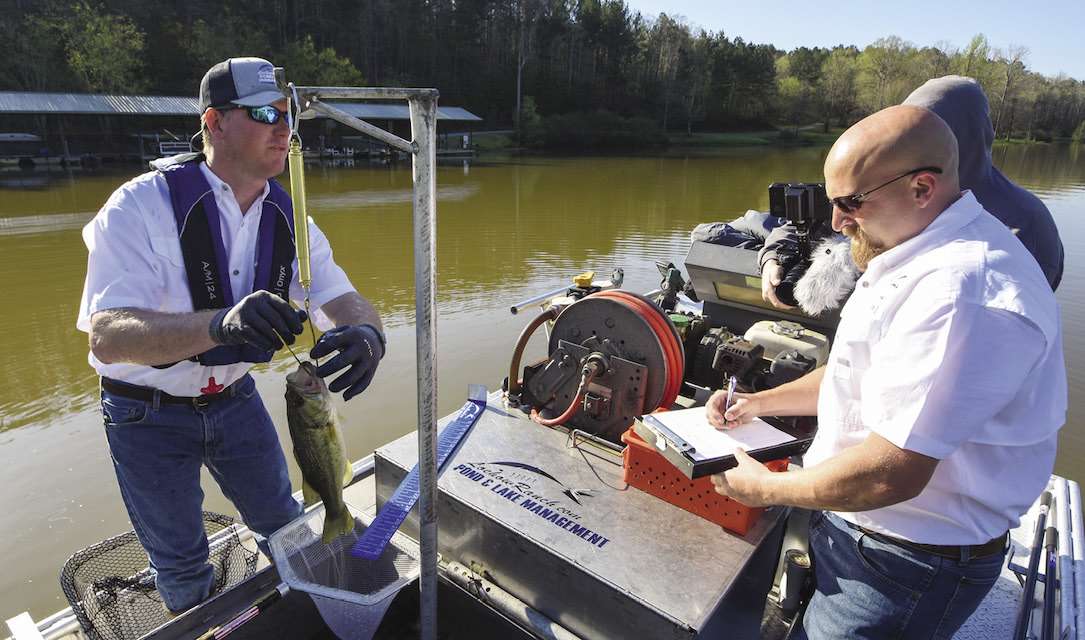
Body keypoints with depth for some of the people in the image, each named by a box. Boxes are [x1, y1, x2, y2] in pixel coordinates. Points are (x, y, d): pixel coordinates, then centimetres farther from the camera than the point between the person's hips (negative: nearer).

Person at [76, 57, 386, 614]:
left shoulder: (286, 219, -8)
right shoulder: (144, 206, -24)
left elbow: (344, 300, -13)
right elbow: (106, 335, -33)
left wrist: (366, 334, -38)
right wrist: (220, 324, -52)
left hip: (235, 398, 4)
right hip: (148, 415, -4)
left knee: (284, 524, 18)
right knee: (181, 562, 13)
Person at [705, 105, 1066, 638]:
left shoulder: (959, 293, -31)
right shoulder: (919, 256, 6)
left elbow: (891, 474, -32)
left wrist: (766, 488, -16)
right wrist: (761, 403, 7)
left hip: (903, 565, -9)